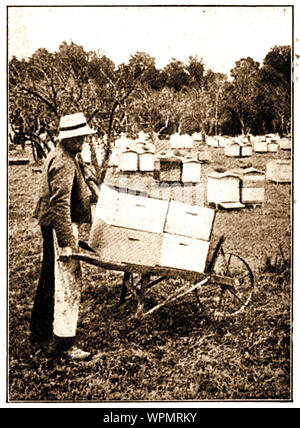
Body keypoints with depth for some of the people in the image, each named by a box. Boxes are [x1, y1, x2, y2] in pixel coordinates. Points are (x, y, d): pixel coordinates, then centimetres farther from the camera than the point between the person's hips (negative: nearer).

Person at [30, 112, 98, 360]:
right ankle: (64, 344, 3)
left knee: (50, 279, 19)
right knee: (67, 283, -5)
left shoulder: (61, 157, 14)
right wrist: (66, 244, -26)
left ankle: (41, 333, 33)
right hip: (60, 227, -11)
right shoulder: (64, 164, -20)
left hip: (52, 226, 11)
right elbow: (60, 206, -25)